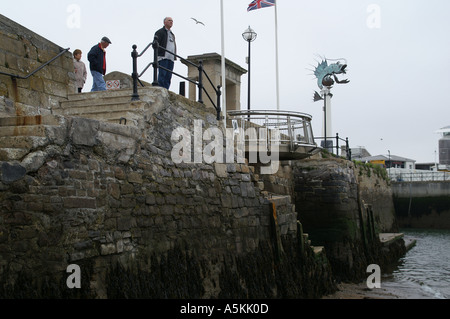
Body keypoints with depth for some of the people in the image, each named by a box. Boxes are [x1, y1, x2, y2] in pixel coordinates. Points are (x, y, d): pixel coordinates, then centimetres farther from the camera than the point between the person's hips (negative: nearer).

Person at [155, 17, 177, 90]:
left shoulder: (172, 34, 27)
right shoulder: (160, 32, 5)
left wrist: (175, 57, 15)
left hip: (171, 58, 7)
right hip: (163, 57, -7)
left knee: (168, 77, 1)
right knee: (162, 75, -13)